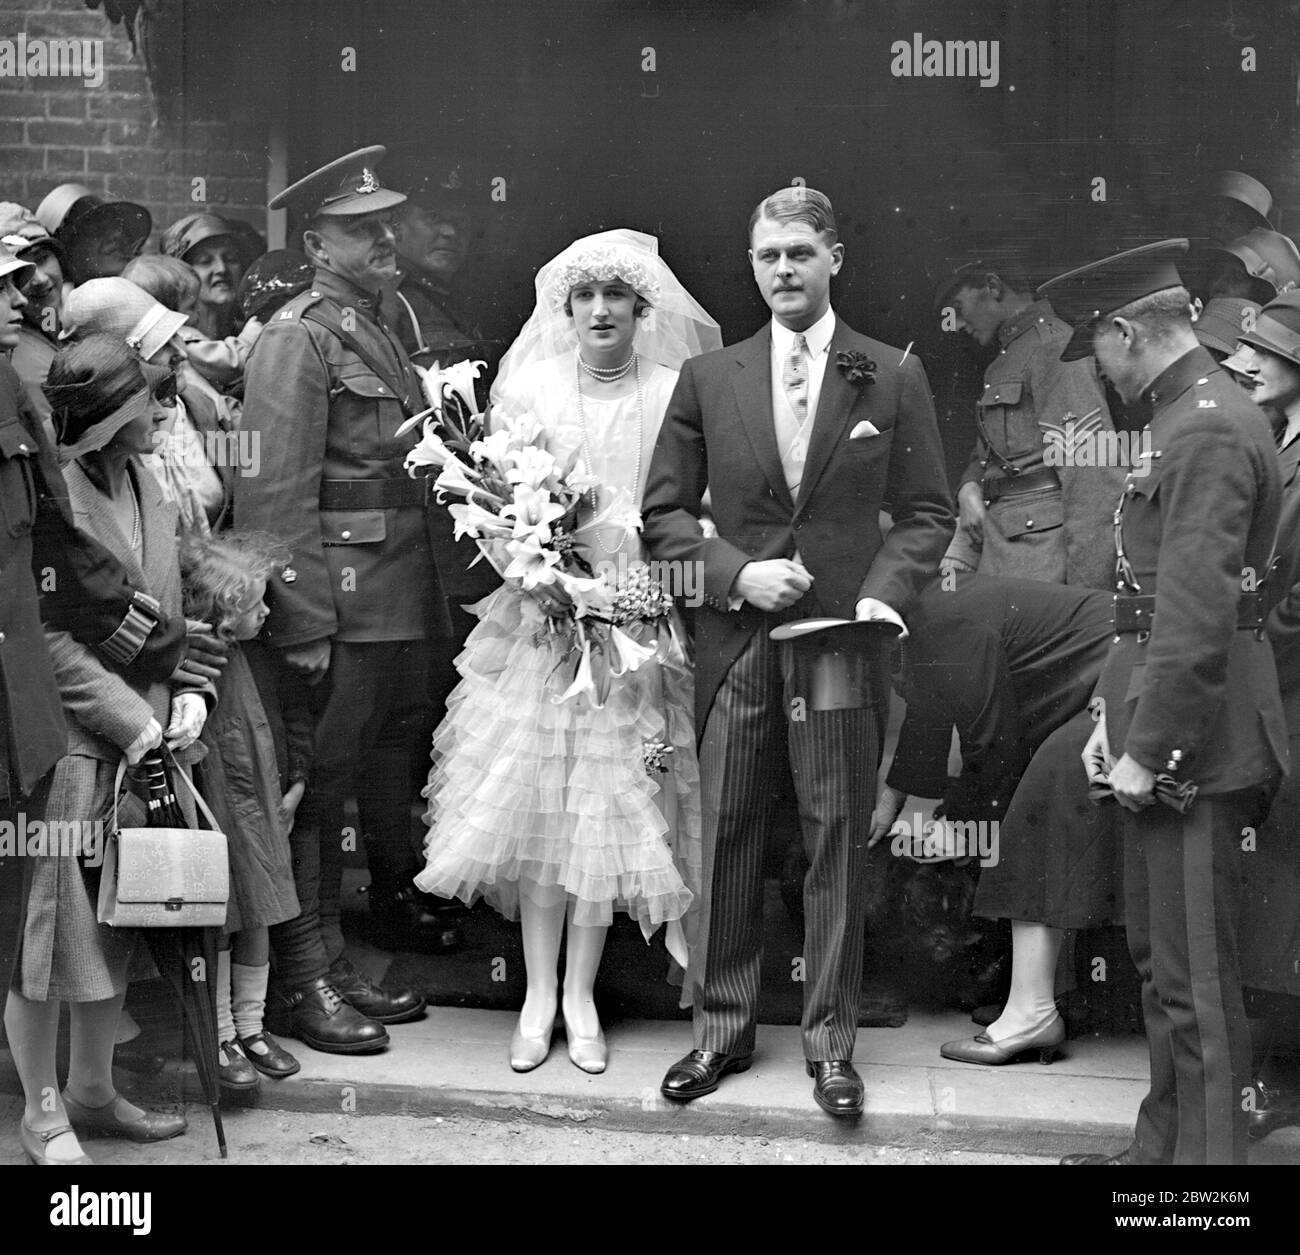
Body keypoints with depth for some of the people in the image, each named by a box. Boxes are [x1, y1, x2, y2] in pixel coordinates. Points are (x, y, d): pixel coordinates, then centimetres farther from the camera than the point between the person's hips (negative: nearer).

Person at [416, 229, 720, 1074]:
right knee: (536, 800, 2)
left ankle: (581, 995, 14)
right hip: (539, 615, 1)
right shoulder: (526, 387, 4)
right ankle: (538, 993, 14)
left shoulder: (676, 394, 0)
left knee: (610, 804, 3)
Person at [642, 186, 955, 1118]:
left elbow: (928, 512, 5)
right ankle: (722, 1030, 21)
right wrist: (734, 572, -9)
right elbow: (664, 514, 7)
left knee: (839, 841, 3)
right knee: (726, 838, 7)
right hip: (736, 643, 1)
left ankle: (832, 1041, 16)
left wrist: (886, 592, -11)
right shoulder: (708, 379, 7)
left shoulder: (894, 377, 4)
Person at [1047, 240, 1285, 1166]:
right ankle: (1163, 1143, 33)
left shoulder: (1208, 431, -18)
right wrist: (1119, 718, 14)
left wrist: (1149, 749, -19)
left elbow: (1197, 612, -23)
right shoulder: (1194, 416, 14)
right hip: (1162, 725, 11)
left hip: (1193, 741, -11)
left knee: (1195, 979, -2)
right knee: (1159, 954, 20)